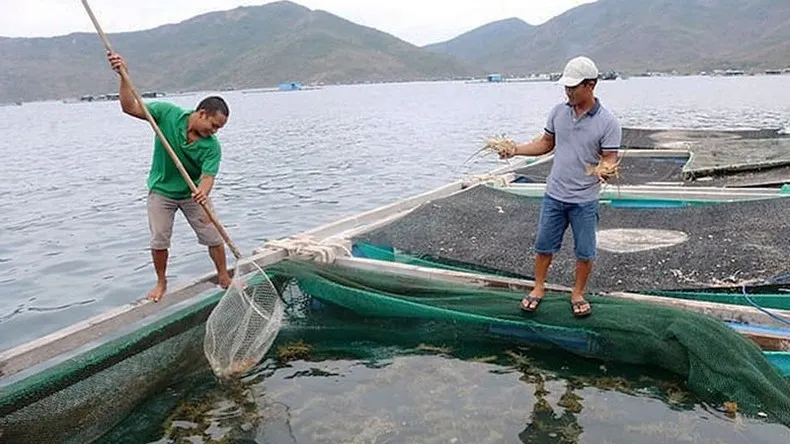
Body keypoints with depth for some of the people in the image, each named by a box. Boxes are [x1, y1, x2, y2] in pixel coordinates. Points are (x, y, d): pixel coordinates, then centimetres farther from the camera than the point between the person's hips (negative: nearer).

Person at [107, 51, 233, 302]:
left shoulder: (212, 147, -21)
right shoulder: (168, 113, -19)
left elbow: (207, 176, -29)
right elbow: (130, 107, -18)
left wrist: (203, 192, -52)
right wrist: (124, 76, -31)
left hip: (194, 193, 0)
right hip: (161, 190, 0)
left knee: (214, 237, 1)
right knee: (159, 241, 3)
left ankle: (224, 278, 20)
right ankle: (161, 283, 24)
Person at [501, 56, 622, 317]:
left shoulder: (608, 123, -12)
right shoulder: (558, 112, 1)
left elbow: (610, 159, -13)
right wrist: (516, 149, -1)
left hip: (585, 200, -3)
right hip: (554, 195, 3)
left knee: (584, 252, 9)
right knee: (544, 245, 13)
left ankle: (578, 294, 29)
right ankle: (538, 288, 31)